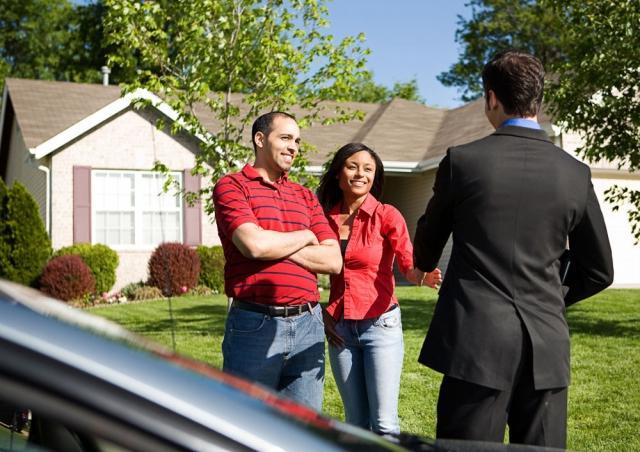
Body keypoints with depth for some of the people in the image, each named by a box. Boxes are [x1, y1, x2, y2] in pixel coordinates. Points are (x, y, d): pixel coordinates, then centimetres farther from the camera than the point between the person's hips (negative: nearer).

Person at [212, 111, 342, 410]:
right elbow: (254, 244, -17)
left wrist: (276, 246, -7)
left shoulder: (305, 196, 16)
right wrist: (304, 236, 0)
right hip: (256, 325, -5)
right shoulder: (231, 187, 1)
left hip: (308, 325, 5)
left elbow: (333, 260, 5)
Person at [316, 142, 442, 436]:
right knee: (355, 424, 10)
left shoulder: (386, 216, -6)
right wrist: (322, 313, 4)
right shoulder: (324, 217, 4)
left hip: (381, 324, -3)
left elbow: (410, 266, -13)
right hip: (339, 328, 4)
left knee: (384, 424, -7)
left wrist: (425, 277, -35)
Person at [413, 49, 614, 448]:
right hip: (547, 350, 3)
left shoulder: (463, 160, -5)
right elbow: (599, 271, 12)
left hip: (477, 343, -3)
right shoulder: (575, 173, 3)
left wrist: (426, 264, 34)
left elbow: (427, 249, 12)